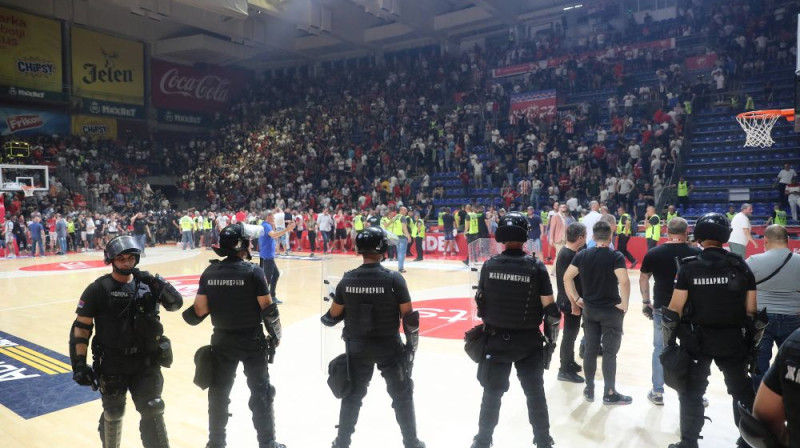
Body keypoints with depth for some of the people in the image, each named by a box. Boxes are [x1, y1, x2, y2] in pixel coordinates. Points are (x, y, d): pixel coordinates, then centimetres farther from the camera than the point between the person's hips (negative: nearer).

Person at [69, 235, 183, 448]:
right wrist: (79, 364, -9)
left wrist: (164, 288, -17)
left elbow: (175, 304, 4)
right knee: (113, 414, 16)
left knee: (152, 412, 4)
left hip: (146, 361, 2)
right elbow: (81, 328, -6)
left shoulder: (147, 283, -1)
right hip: (112, 364, -1)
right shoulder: (98, 289, -9)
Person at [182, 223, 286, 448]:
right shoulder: (253, 271, -15)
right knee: (261, 392, 11)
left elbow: (200, 309, -4)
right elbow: (268, 308, -13)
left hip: (222, 340, 4)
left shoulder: (210, 272, -3)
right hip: (251, 341, -4)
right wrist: (276, 334, 1)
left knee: (218, 392, 18)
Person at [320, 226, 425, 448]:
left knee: (352, 395, 20)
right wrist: (412, 343, 0)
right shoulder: (394, 279, -17)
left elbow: (334, 316, 1)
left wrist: (325, 318, 24)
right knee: (402, 395, 16)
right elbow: (409, 316, -12)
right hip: (389, 347, -2)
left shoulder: (347, 280, -8)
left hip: (357, 347, 3)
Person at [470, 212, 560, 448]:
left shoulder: (489, 265, -7)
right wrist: (551, 337, 4)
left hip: (495, 339, 2)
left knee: (492, 392, 15)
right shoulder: (536, 267, -13)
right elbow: (550, 309, -10)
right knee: (535, 393, 15)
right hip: (528, 341, -1)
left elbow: (481, 302, 3)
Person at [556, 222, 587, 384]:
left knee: (572, 333, 19)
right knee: (570, 334, -1)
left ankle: (569, 363, 32)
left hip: (575, 300, 10)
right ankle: (565, 370, 8)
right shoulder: (567, 255, -22)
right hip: (570, 302, -10)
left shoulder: (572, 253, 8)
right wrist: (574, 304, -21)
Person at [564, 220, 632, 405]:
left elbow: (567, 277, -3)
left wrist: (576, 298, 4)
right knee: (609, 352, 6)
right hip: (611, 310, -4)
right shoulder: (616, 256, -13)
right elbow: (624, 281, -25)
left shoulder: (582, 255, -1)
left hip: (589, 309, 4)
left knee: (590, 350, 13)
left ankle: (589, 389, 23)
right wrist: (624, 303, -12)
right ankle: (609, 393, 15)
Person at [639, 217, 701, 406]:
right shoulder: (696, 254, -6)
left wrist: (646, 301, 15)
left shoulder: (653, 254, -3)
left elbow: (643, 279, 5)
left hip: (662, 308, 0)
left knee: (660, 349, 13)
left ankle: (657, 392, 20)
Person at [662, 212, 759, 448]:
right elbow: (752, 311, -1)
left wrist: (668, 340, 0)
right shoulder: (741, 266, -3)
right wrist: (753, 340, 11)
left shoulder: (689, 267, -10)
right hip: (734, 340, 2)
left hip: (696, 340, -2)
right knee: (742, 390, 19)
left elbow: (675, 309, -10)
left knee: (692, 392, 11)